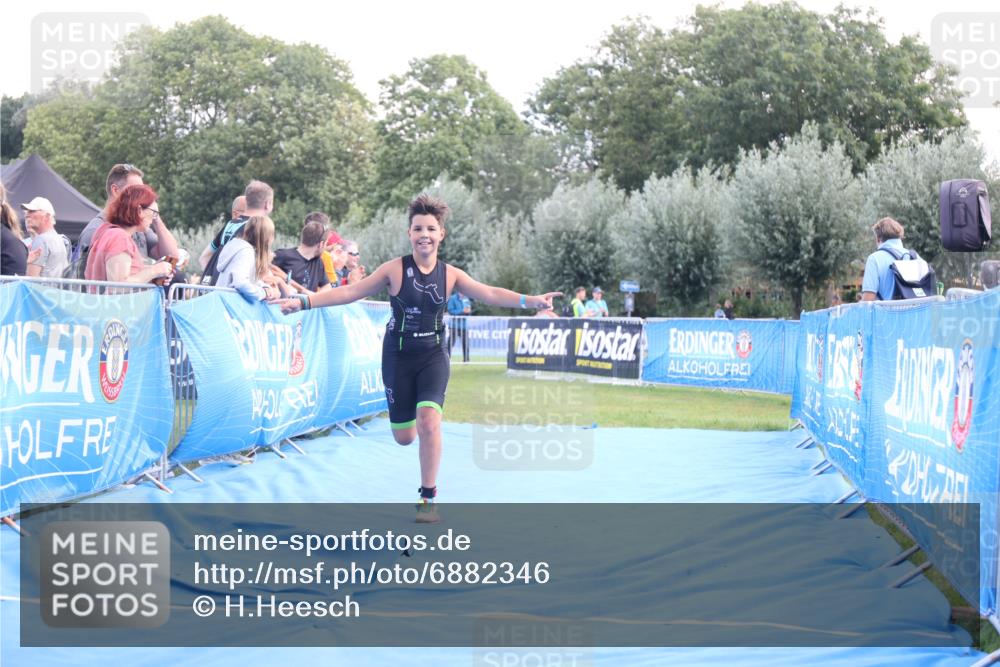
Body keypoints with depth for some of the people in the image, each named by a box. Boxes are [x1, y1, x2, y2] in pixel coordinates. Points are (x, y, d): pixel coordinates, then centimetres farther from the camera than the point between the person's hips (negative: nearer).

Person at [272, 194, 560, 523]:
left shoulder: (450, 275, -3)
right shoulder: (395, 269, -8)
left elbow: (489, 293, -11)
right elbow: (350, 292, -8)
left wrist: (529, 301, -26)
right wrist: (303, 301, -16)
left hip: (432, 356, 0)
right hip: (398, 356, 0)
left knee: (429, 421, -22)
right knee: (404, 436, 5)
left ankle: (429, 498, -8)